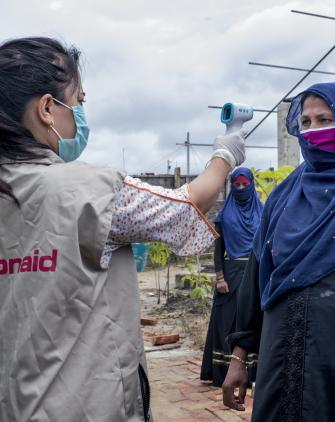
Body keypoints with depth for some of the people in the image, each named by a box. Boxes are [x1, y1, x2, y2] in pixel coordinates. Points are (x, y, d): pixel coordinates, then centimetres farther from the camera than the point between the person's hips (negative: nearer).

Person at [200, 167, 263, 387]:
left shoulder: (263, 212, 7)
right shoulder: (225, 215, 4)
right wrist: (220, 277, -8)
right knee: (229, 321, 1)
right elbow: (219, 247, 2)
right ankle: (226, 373, 8)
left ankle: (254, 371, 14)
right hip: (232, 272, -1)